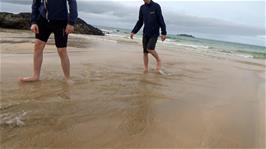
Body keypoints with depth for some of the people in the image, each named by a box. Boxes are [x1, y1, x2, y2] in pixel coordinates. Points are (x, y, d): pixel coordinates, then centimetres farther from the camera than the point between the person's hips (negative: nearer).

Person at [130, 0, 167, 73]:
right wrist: (133, 32, 5)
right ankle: (145, 69, 13)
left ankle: (158, 60, 7)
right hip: (145, 34, 4)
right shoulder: (142, 8, 7)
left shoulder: (156, 6, -6)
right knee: (145, 52, 3)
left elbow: (161, 20, -6)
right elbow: (140, 22, 12)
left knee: (150, 49, -20)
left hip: (154, 33, -4)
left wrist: (164, 33, -10)